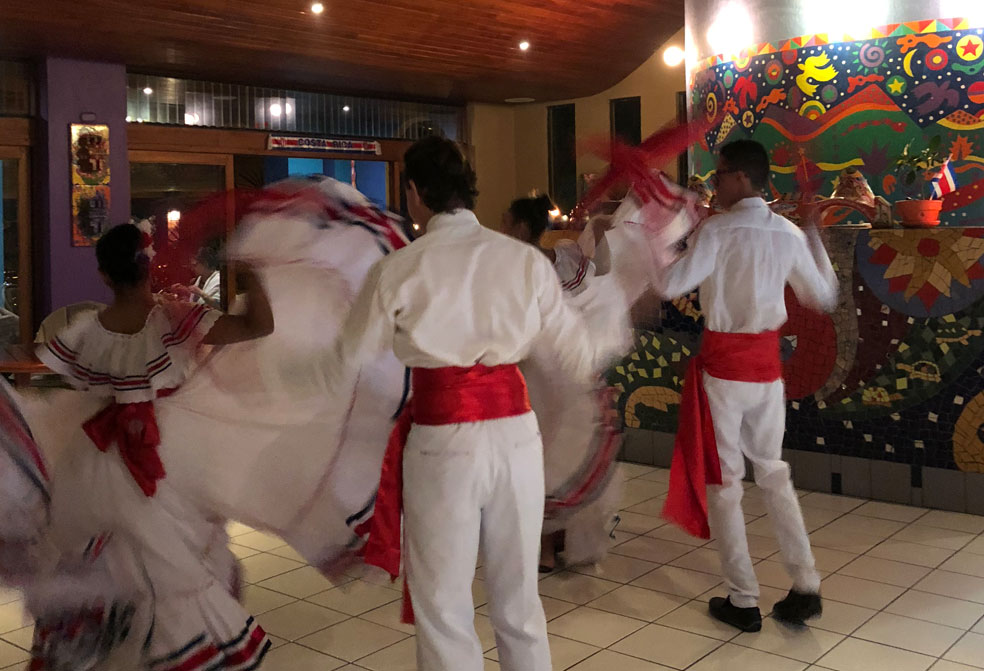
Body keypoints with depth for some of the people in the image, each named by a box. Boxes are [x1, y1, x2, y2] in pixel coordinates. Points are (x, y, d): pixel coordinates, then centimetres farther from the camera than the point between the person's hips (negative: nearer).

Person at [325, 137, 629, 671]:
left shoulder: (398, 269, -6)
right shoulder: (525, 260, 0)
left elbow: (345, 370, 1)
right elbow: (580, 356, 6)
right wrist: (620, 331, 27)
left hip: (441, 440, -3)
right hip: (516, 433, 3)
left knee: (442, 606, 13)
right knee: (519, 599, 19)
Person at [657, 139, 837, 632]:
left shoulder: (717, 230, -13)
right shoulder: (788, 233, 3)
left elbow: (671, 286, -18)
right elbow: (823, 298, 13)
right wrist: (815, 244, 25)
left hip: (723, 363, -5)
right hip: (767, 364, 5)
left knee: (723, 480, 7)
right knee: (773, 472, 18)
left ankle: (743, 602, 13)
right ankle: (806, 587, 17)